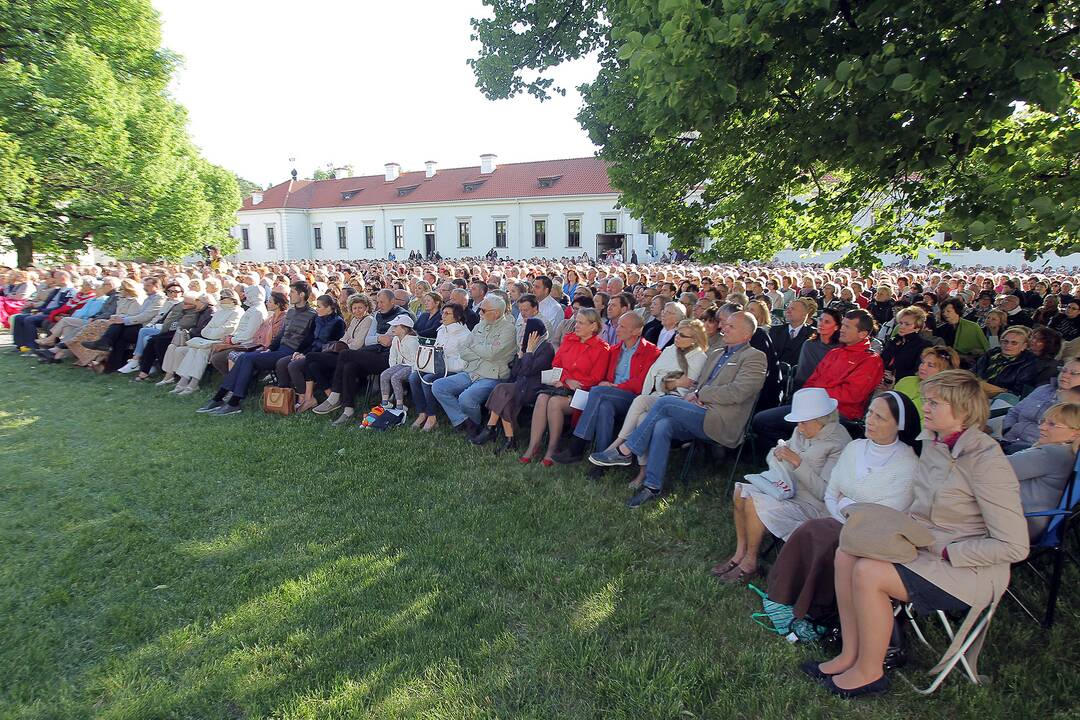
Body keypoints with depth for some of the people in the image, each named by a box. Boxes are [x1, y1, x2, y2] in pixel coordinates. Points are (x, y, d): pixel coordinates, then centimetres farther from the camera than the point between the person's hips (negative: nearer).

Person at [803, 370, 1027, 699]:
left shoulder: (985, 460, -23)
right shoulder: (932, 442, 2)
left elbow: (1014, 546, -21)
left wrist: (942, 551, -20)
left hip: (970, 570, -8)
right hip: (925, 546, 8)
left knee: (868, 572, -24)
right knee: (846, 554, -10)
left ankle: (869, 672, -2)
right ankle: (850, 656, 2)